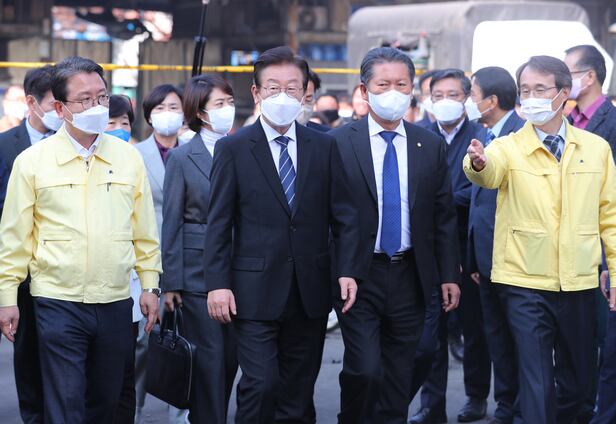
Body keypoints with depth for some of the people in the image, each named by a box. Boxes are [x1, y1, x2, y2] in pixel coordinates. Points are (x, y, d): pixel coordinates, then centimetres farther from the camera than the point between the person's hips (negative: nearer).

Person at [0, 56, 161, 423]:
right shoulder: (32, 161, -2)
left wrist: (150, 285, 8)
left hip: (116, 302, 3)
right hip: (58, 302, -3)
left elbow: (145, 231, 11)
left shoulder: (129, 158, 6)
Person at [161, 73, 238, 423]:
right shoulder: (182, 158, -1)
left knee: (231, 355, 7)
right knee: (208, 357, 0)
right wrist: (170, 282, -6)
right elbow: (171, 223, -2)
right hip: (198, 271, -3)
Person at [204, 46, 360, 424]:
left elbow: (344, 215, 7)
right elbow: (219, 223, -2)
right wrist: (218, 283, -8)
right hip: (255, 292, -3)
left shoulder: (325, 147, 7)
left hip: (310, 291, 3)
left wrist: (348, 270, -4)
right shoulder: (233, 149, 0)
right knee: (261, 385, -11)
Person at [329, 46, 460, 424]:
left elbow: (444, 216, 9)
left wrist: (449, 275, 5)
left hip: (410, 277, 3)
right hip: (358, 276, -3)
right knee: (365, 369, -12)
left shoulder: (431, 146, 6)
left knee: (400, 377, 8)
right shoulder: (338, 143, -4)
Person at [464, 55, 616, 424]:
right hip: (527, 285, -3)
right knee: (537, 386, -4)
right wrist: (479, 162, -51)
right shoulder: (509, 148, -4)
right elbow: (489, 174, -28)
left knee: (578, 383, 15)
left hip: (580, 285, 3)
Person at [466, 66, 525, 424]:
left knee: (520, 338, 1)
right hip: (488, 254, 9)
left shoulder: (522, 133, -15)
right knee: (498, 337, 16)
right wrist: (474, 259, 14)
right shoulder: (486, 136, 12)